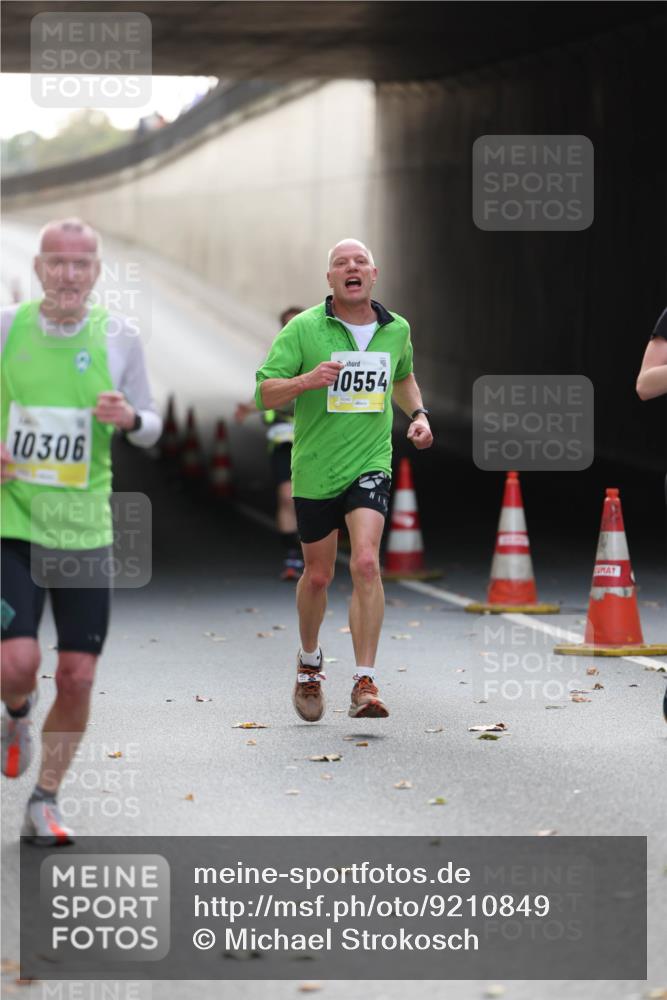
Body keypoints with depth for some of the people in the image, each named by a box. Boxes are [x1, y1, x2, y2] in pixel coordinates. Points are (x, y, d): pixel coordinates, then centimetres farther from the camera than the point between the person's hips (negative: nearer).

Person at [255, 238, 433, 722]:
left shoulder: (396, 329, 5)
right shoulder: (304, 328, -6)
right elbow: (264, 392, -8)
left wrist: (418, 414, 9)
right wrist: (306, 380, -26)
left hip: (370, 464, 0)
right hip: (315, 470, 0)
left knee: (366, 563, -19)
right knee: (318, 575, 11)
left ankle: (365, 683, -18)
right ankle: (310, 661, 40)